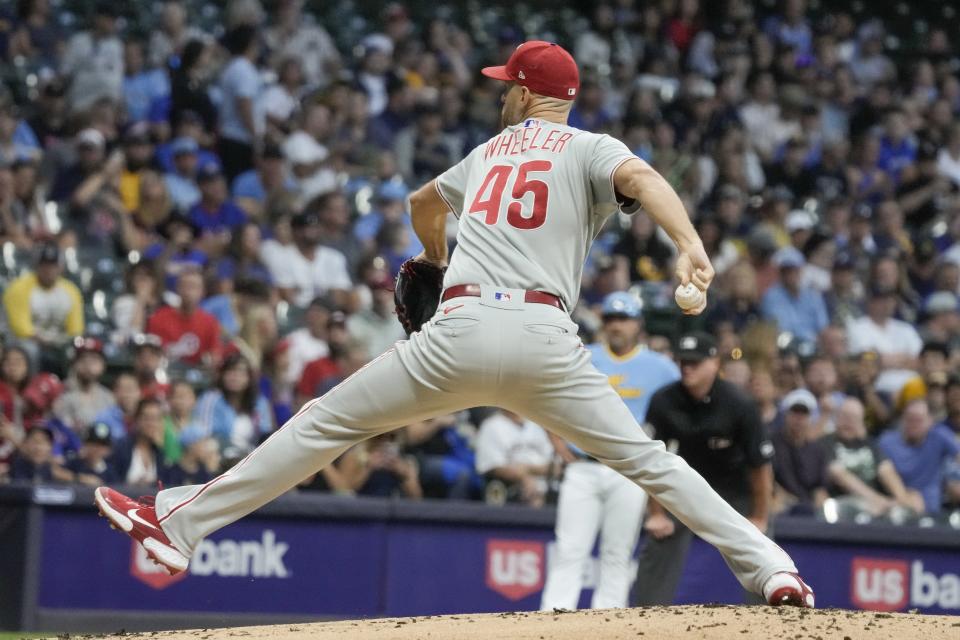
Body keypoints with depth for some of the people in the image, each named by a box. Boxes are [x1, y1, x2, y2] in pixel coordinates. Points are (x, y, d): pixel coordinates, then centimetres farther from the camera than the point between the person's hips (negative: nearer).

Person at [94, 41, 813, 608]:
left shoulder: (491, 151, 26)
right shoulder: (589, 150, 13)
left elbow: (424, 201, 46)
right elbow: (639, 176, -11)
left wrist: (436, 258, 66)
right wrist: (691, 245, -26)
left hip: (462, 329, 1)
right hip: (545, 340, -1)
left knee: (324, 425, 9)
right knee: (646, 459, 4)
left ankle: (182, 521, 9)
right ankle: (769, 567, -6)